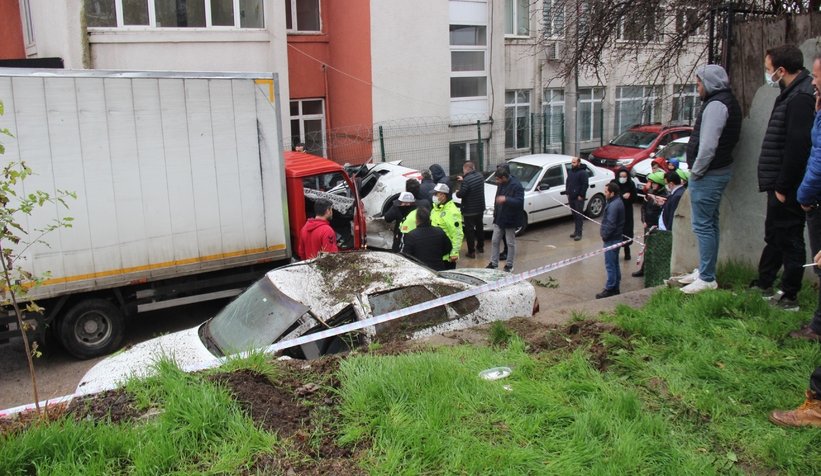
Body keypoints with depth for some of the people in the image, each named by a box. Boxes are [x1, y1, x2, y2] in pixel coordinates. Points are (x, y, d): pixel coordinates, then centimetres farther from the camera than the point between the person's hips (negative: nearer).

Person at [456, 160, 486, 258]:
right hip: (480, 208, 8)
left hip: (469, 210, -8)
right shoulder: (480, 176, 0)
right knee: (479, 227, 23)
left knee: (469, 230, 2)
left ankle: (471, 251, 4)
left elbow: (461, 194, -23)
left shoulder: (467, 180, -25)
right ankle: (480, 247, 36)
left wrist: (457, 193, -2)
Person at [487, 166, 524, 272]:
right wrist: (495, 211, 13)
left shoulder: (516, 185, -20)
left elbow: (519, 202, -27)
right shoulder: (501, 184, 5)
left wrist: (506, 199, -39)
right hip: (499, 218, 8)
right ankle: (493, 263, 21)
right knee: (494, 241, 11)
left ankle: (509, 265, 17)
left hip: (510, 220, -8)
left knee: (510, 243, 6)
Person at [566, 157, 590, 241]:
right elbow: (567, 182, 23)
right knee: (574, 215, 13)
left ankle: (579, 233, -5)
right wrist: (567, 193, 14)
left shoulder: (583, 173, -12)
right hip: (571, 197, 8)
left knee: (579, 216, -6)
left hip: (578, 198, -8)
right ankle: (576, 231, 22)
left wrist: (581, 195, -16)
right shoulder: (570, 171, 14)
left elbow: (585, 185, -16)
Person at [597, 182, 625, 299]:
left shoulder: (613, 205, -23)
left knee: (610, 265, -3)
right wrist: (605, 233, 12)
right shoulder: (618, 201, 10)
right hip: (617, 237, 11)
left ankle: (609, 289, 3)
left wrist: (605, 236, -13)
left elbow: (610, 224, -24)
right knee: (615, 264, 17)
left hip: (611, 239, -11)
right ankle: (615, 288, 26)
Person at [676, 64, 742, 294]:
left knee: (703, 226, -6)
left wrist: (696, 171, -15)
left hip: (708, 174, -11)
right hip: (717, 171, 11)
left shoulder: (716, 105, -18)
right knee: (709, 224, 17)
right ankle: (704, 271, 28)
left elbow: (708, 145, -25)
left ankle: (707, 279, -1)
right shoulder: (725, 101, 16)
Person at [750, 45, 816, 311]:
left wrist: (783, 186, -21)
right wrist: (778, 185, 17)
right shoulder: (793, 94, 13)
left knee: (789, 239, -1)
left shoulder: (800, 97, -20)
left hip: (788, 187, -10)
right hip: (782, 184, 10)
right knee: (774, 236, 19)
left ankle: (790, 298, 9)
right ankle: (762, 286, 32)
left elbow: (797, 147, -25)